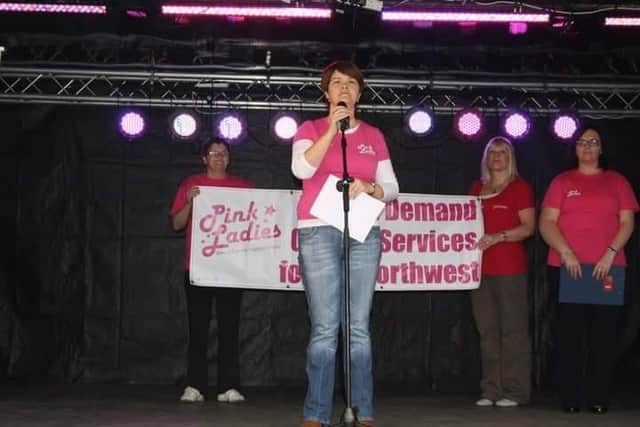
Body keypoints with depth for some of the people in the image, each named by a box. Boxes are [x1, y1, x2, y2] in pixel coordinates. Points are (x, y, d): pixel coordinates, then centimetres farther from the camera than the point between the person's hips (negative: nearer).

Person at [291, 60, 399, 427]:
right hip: (319, 231, -2)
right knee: (324, 328, -7)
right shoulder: (311, 129, 9)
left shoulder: (374, 136, 15)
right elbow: (302, 168, -10)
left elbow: (392, 187, 13)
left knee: (359, 327, -1)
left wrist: (370, 188, -7)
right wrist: (331, 129, -13)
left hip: (364, 234, 2)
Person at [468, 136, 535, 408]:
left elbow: (528, 227, -5)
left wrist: (498, 237, -16)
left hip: (509, 266, -5)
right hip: (480, 266, 5)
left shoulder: (520, 187, 2)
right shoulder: (477, 188, 18)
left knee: (512, 330, -5)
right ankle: (491, 390, 9)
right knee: (487, 331, 5)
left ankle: (514, 391, -2)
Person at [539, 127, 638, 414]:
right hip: (566, 267, -1)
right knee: (569, 333, -2)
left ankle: (599, 398, 3)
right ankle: (570, 398, 2)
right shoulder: (562, 181, 10)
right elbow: (546, 222, 3)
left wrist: (610, 253, -9)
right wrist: (566, 253, -11)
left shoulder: (617, 181, 13)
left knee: (604, 333, -2)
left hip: (607, 268, 1)